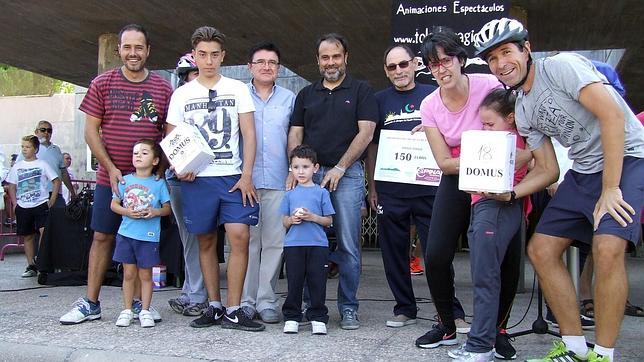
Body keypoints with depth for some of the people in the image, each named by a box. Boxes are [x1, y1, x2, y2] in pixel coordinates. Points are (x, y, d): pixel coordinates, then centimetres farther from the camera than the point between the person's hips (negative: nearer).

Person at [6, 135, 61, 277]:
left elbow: (56, 181, 0)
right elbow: (12, 187, 13)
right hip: (23, 207, 3)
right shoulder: (17, 166, 8)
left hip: (41, 204, -3)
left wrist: (51, 201, -5)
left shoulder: (42, 164, 0)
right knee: (27, 236, 8)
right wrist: (15, 204, 2)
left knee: (44, 231, -18)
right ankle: (31, 266, 16)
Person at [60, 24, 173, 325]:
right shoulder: (102, 84, 2)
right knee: (102, 237, 4)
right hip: (110, 177, 0)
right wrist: (111, 168, -9)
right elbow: (91, 130, 0)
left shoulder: (163, 89, 4)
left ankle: (140, 302, 18)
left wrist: (160, 169, -5)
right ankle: (90, 304, 14)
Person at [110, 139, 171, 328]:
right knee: (129, 273, 8)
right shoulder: (125, 180, 4)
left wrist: (156, 212, -17)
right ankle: (127, 310, 19)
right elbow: (114, 204, 7)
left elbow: (168, 208, 3)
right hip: (126, 233, 2)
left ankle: (145, 311, 17)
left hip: (149, 236, -2)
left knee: (145, 274, 6)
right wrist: (128, 212, -11)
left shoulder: (159, 183, 0)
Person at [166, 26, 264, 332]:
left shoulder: (237, 89, 7)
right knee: (206, 241, 7)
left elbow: (249, 134, 3)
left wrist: (246, 175, -7)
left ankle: (233, 311, -3)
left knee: (239, 237, -12)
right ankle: (214, 307, 18)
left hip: (233, 177, -1)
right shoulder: (181, 94, 10)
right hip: (196, 179, 2)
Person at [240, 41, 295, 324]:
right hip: (244, 180, -1)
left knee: (275, 242, 1)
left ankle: (266, 301, 10)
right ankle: (245, 301, 9)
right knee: (246, 242, 0)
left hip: (278, 181, 1)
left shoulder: (289, 99, 14)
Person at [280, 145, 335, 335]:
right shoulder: (290, 194, 11)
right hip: (293, 244, 2)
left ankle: (318, 318, 11)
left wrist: (312, 217, -12)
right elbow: (284, 222, 13)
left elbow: (328, 221, 4)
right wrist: (292, 220, -8)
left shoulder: (321, 192, 4)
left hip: (318, 244, -1)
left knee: (317, 282, 1)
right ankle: (292, 317, 15)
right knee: (294, 282, 4)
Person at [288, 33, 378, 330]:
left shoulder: (360, 91, 7)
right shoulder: (306, 94, 18)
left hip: (347, 174, -3)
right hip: (310, 174, 3)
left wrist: (339, 168, -9)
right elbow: (295, 134, 13)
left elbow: (366, 132, -2)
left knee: (348, 246, -3)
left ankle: (348, 308, 7)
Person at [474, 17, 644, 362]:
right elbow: (547, 169, 11)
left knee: (607, 248, -28)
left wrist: (610, 189, -23)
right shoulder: (523, 111, 8)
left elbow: (613, 115, -23)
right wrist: (508, 193, -6)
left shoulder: (560, 65, -14)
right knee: (540, 250, 1)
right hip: (583, 171, 8)